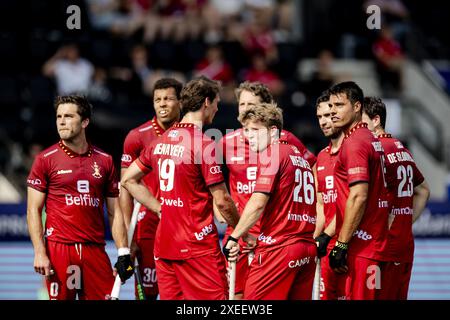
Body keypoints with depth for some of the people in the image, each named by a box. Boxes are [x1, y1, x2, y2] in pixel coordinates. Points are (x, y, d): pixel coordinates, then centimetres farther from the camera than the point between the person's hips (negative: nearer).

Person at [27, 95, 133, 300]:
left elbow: (114, 212, 14)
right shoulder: (46, 159, 3)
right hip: (58, 249, -2)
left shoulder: (104, 160, 11)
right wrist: (39, 252, -8)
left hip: (95, 250, 3)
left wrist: (123, 252, 6)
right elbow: (33, 210, 1)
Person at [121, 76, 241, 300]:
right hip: (198, 247, -7)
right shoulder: (204, 144, -13)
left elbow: (128, 180, 17)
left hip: (164, 245, 7)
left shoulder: (161, 141, 9)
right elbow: (221, 201, -13)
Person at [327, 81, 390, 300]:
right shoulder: (371, 140, 18)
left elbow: (358, 197, -19)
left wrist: (341, 245, -18)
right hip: (376, 241, 10)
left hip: (360, 246, -10)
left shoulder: (354, 143, -11)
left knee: (358, 296, -10)